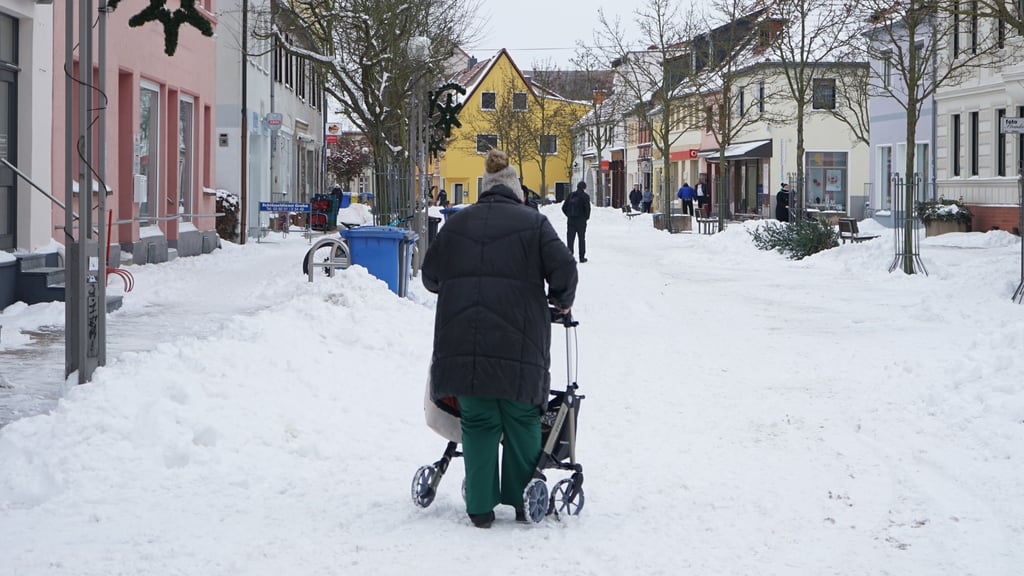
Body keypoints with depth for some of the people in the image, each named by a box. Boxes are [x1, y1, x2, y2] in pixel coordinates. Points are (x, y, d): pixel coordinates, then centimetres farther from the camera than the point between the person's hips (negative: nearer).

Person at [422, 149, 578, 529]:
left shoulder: (457, 223, 12)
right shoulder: (533, 222, 3)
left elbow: (430, 275, 19)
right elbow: (564, 269, -4)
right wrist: (561, 301, 16)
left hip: (461, 340, 3)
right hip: (516, 339, -2)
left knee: (477, 423, 8)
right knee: (521, 422, 10)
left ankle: (480, 508, 7)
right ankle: (523, 503, 15)